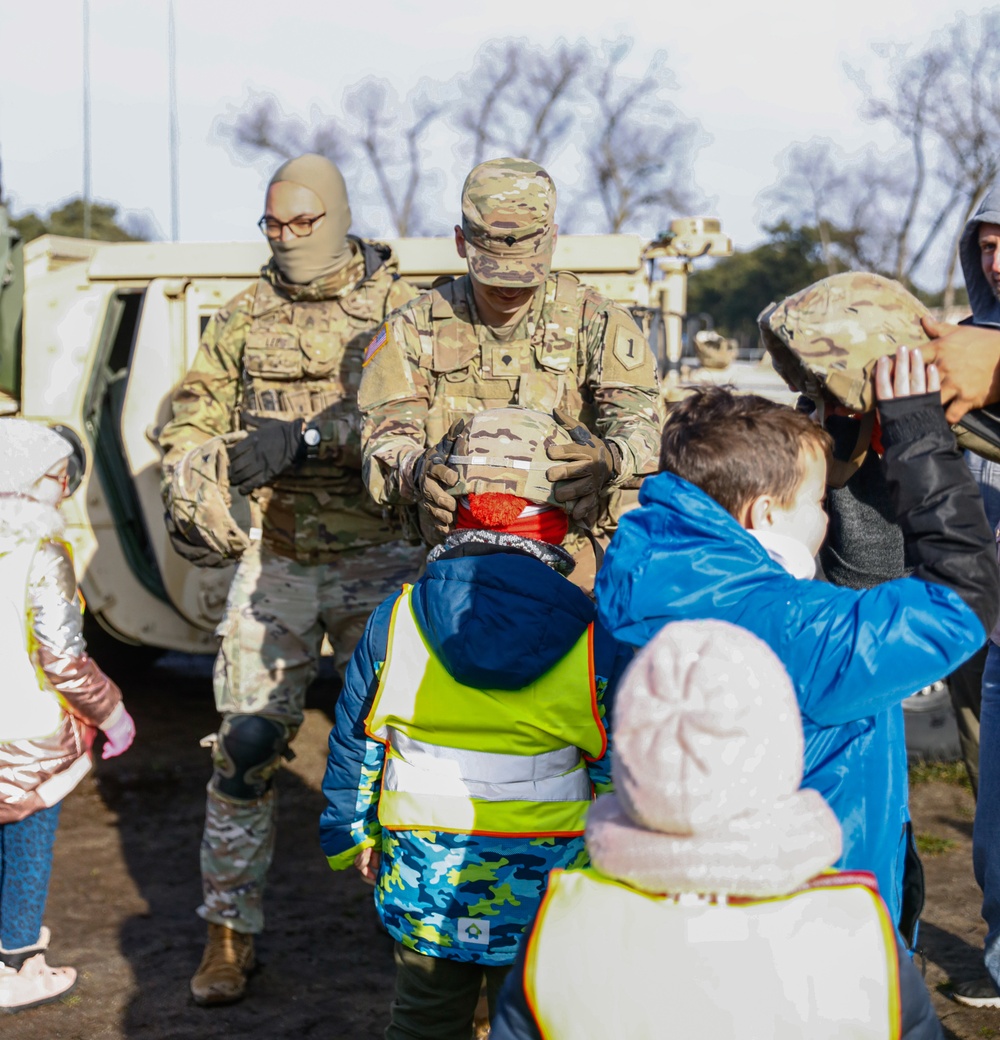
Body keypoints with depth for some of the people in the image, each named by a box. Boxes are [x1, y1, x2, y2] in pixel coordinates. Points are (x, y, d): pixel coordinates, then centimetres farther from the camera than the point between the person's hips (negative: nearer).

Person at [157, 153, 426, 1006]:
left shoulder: (398, 310, -1)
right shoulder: (246, 316, 10)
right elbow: (197, 407, 14)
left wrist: (304, 437, -26)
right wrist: (186, 485, -5)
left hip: (380, 560, -2)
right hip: (275, 560, 2)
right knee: (245, 743, -1)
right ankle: (230, 929, 11)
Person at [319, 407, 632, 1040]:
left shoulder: (397, 619, -9)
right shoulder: (595, 639, -13)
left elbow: (354, 742, 1)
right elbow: (621, 773, -5)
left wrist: (351, 835, 15)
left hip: (423, 880, 1)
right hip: (544, 887, -1)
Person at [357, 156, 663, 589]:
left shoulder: (596, 322, 7)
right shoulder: (413, 329, 10)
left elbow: (638, 419, -5)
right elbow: (386, 437, 2)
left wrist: (610, 459, -30)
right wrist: (415, 472, -23)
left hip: (580, 560, -1)